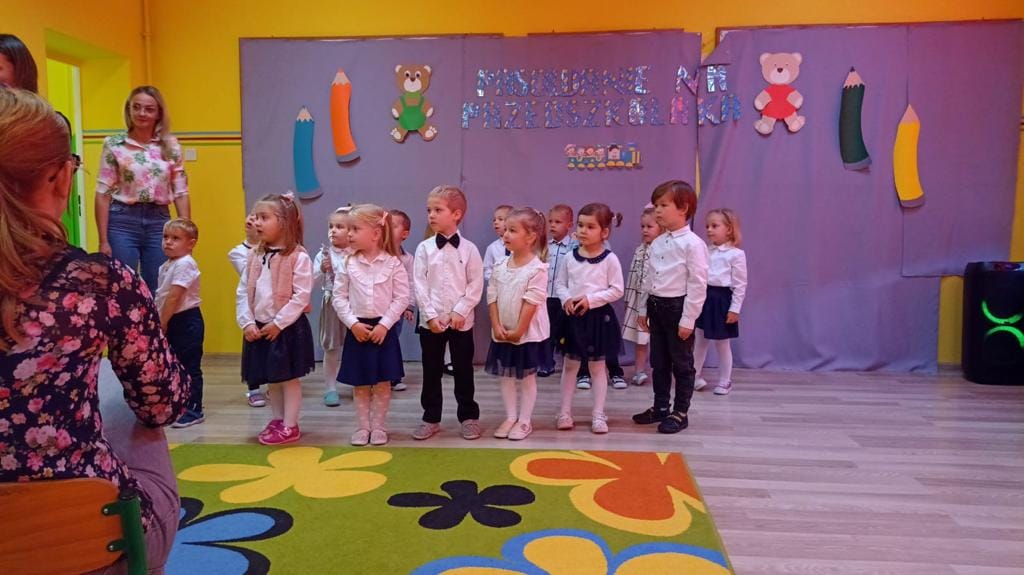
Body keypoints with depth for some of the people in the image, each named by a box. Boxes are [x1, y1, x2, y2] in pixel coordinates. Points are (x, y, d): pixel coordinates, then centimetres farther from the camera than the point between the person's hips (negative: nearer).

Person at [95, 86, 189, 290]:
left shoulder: (171, 146, 6)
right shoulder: (114, 145, -1)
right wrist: (103, 240, -6)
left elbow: (181, 193, 6)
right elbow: (103, 194, -2)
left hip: (159, 222, 2)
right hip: (122, 222, -2)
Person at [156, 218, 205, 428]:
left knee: (190, 367, -3)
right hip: (173, 321, 10)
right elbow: (161, 298, 15)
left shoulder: (184, 264, -17)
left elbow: (174, 297, -20)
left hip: (186, 320, -10)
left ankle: (194, 410, 4)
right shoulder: (166, 266, 12)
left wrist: (162, 323, -16)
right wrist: (160, 322, 9)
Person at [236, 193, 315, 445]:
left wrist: (277, 324, -18)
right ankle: (277, 420, 31)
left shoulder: (299, 257, -14)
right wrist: (247, 322, -5)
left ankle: (290, 426, 14)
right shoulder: (254, 256, 6)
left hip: (288, 327, -6)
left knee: (289, 377, 4)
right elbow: (242, 292, 6)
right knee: (271, 379, 17)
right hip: (259, 328, 6)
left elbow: (301, 297, -17)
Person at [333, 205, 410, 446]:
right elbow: (339, 297, 1)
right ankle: (363, 426, 23)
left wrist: (384, 325, -13)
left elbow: (402, 298, -7)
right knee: (360, 383, 9)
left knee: (382, 383, 7)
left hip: (384, 329, -2)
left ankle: (378, 426, 21)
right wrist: (353, 323, -10)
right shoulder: (349, 264, 0)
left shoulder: (393, 263, -7)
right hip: (357, 328, 2)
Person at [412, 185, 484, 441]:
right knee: (431, 371, 9)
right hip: (431, 320, 1)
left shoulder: (468, 249, -3)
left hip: (461, 321, -1)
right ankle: (431, 418, 21)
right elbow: (419, 284, -3)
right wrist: (430, 315, -10)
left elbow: (476, 285, -5)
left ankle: (469, 417, 22)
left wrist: (460, 311, -13)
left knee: (463, 370, 9)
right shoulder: (424, 248, 0)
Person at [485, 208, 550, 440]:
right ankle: (510, 417, 25)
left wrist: (518, 331, -16)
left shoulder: (537, 268, -15)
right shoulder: (500, 266, 2)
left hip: (527, 333, -5)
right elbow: (492, 297, 2)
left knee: (527, 377, 6)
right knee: (505, 375, 12)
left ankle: (524, 421, 17)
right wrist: (497, 326, -8)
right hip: (502, 332, 6)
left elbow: (531, 302, -17)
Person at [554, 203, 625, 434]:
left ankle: (598, 414, 17)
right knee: (569, 365, 10)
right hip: (573, 316, 3)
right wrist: (566, 299, -13)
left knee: (597, 366, 8)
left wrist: (591, 300, -18)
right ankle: (565, 411, 19)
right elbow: (559, 283, 7)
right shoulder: (570, 257, 1)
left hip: (599, 316, -3)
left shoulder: (610, 259, -8)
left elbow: (617, 290, -10)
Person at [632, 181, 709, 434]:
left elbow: (698, 285, -16)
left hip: (678, 307, -7)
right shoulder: (657, 243, 9)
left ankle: (680, 413, 17)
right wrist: (643, 309, 15)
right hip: (656, 306, 8)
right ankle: (660, 407, 29)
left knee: (682, 364, 5)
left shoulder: (692, 244, -14)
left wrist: (688, 320, -17)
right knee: (659, 362, 16)